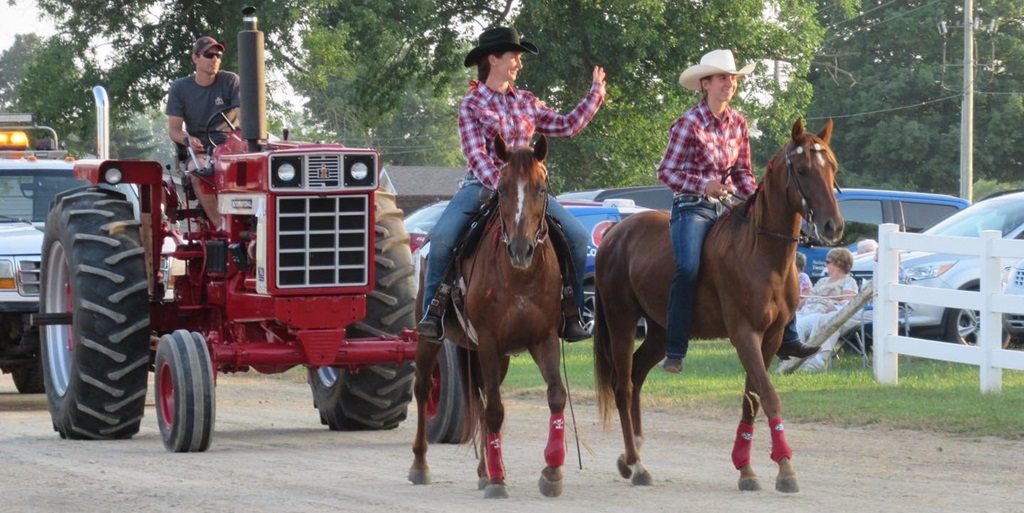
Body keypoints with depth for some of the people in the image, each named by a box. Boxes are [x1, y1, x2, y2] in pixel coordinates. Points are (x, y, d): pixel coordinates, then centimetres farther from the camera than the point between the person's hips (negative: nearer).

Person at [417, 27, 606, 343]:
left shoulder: (526, 103, 13)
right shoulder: (472, 104, -1)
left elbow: (566, 126, 14)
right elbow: (475, 154, -10)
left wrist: (596, 94, 14)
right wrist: (499, 185, -25)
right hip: (482, 185, -4)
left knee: (577, 235, -13)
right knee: (442, 237, -29)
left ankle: (571, 316, -4)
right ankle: (432, 313, -15)